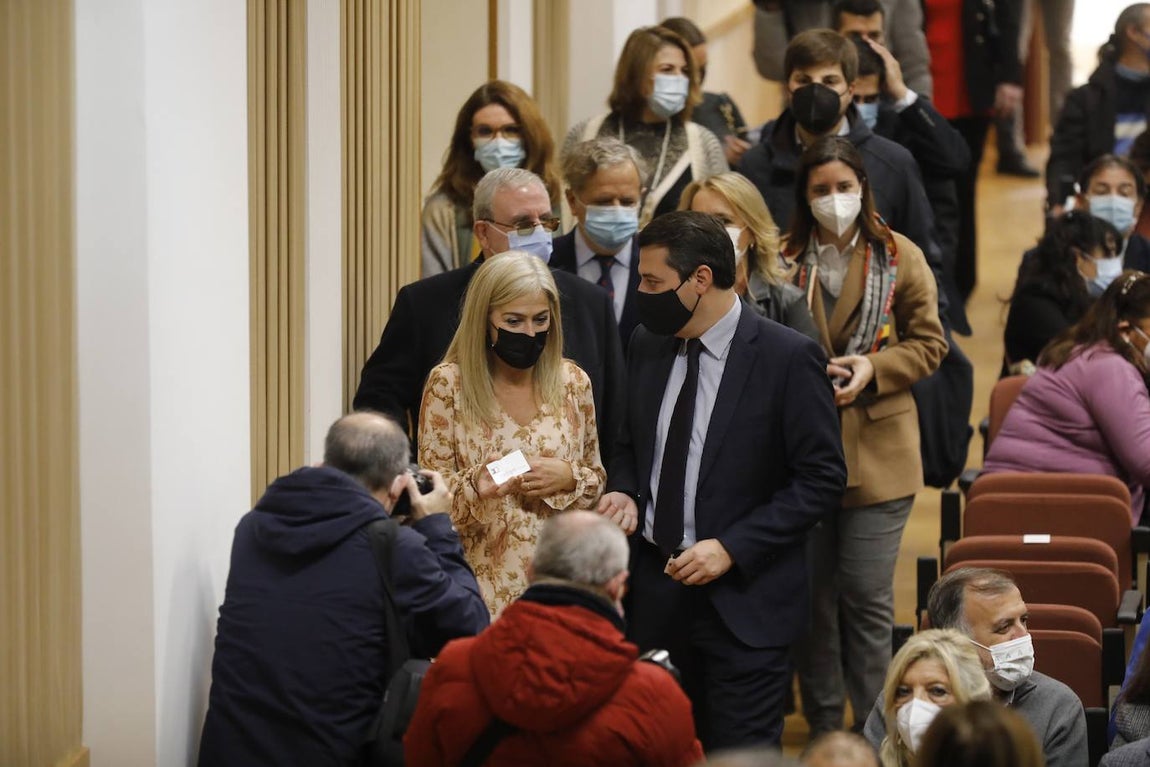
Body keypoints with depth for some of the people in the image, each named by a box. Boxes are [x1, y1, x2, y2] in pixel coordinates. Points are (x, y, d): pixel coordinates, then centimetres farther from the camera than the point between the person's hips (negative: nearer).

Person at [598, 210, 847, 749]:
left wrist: (731, 548, -17)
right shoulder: (648, 345, 7)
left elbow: (822, 480, -10)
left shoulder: (789, 358, -11)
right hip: (655, 589, 5)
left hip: (743, 599, -5)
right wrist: (624, 492, -2)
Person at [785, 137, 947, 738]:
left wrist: (873, 369, -12)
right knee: (812, 592, 7)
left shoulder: (900, 258, 1)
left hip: (877, 448, -1)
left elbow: (928, 344, 4)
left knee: (868, 595, -1)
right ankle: (823, 728, 19)